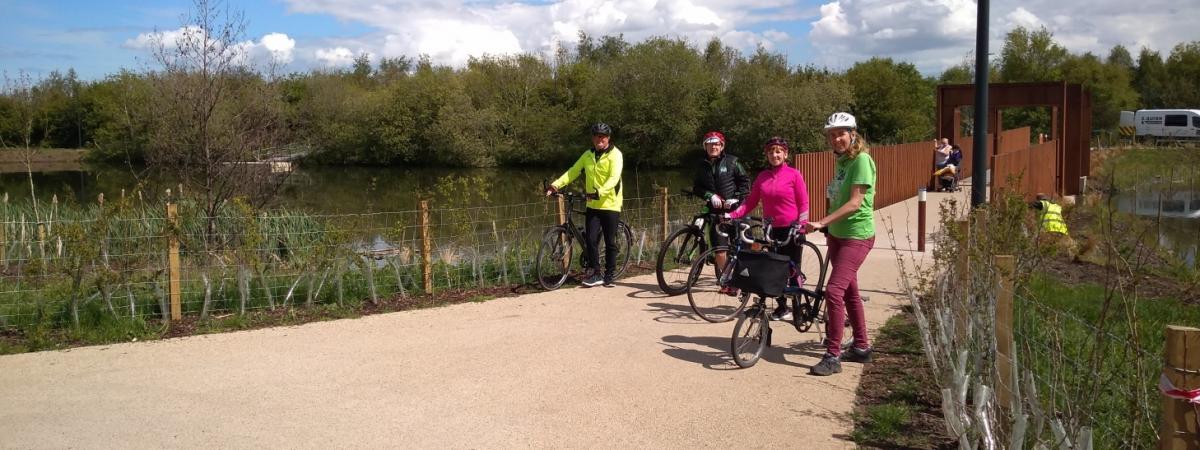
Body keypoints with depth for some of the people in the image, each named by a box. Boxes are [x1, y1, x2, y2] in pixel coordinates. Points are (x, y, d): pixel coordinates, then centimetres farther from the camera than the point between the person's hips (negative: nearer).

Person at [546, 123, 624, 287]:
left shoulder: (615, 154, -8)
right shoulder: (588, 155, 9)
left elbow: (614, 178, -21)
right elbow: (573, 171, 6)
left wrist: (600, 192, -37)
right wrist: (556, 184, -8)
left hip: (610, 205, -4)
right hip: (592, 205, 4)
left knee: (610, 242, 4)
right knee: (591, 240, -3)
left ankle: (609, 275, 16)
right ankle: (596, 274, 8)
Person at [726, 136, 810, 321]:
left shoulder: (794, 175, -6)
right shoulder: (762, 177, 6)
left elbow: (803, 204, -6)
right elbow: (750, 202, 4)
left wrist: (801, 229, -13)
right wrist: (731, 215, -8)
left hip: (790, 230, -4)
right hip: (771, 230, 4)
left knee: (792, 271, 0)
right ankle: (782, 307, 22)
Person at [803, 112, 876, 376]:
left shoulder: (861, 160, -16)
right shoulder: (841, 161, 11)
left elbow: (855, 203, -23)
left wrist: (821, 223, -28)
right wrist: (827, 226, 12)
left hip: (857, 236, -9)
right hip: (837, 234, 9)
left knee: (834, 290, -17)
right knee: (850, 291, 15)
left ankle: (833, 356, -11)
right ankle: (861, 348, 28)